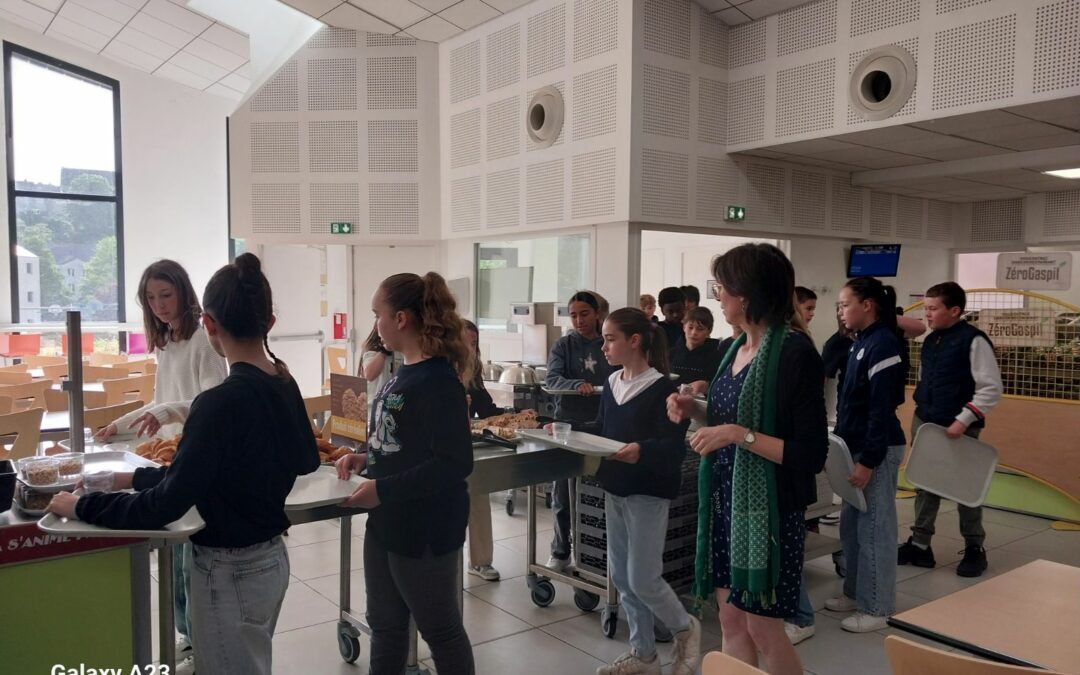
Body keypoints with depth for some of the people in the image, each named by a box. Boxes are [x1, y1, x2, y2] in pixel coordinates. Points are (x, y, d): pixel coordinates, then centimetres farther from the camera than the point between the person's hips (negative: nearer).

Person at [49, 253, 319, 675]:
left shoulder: (221, 402, -26)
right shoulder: (285, 386, -2)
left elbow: (167, 506, -22)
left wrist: (81, 506, -7)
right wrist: (136, 478, 12)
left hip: (230, 572, -8)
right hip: (269, 557, 8)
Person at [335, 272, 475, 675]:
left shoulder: (438, 381, -22)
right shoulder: (404, 372, 6)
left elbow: (454, 463, -27)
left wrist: (382, 489, -25)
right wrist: (367, 457, 3)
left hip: (424, 530, -9)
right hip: (386, 522, 9)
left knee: (440, 631, 11)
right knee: (385, 625, 21)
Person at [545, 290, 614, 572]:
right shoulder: (563, 345, -1)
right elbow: (552, 378, -15)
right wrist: (577, 386, -33)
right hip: (567, 424, -1)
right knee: (564, 491, 6)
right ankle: (561, 551, 19)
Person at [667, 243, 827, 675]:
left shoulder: (795, 353, -18)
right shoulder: (736, 348, 6)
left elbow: (812, 454, -19)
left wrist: (740, 435, -26)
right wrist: (695, 410, 2)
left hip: (767, 505, -7)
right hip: (725, 498, 8)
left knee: (762, 626, 5)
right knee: (730, 617, 14)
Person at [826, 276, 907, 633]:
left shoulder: (883, 343, -17)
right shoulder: (860, 342, 12)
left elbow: (882, 408, -21)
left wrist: (869, 461, -20)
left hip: (876, 451, -10)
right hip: (856, 446, 10)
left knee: (874, 530, 0)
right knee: (851, 526, 17)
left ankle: (877, 608, 11)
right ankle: (855, 593, 30)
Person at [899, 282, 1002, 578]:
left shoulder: (973, 340, -13)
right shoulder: (930, 341, 9)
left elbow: (991, 389, -16)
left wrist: (963, 421, -21)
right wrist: (920, 413, 13)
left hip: (957, 429, -6)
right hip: (924, 425, 6)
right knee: (925, 485, 11)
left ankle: (974, 548, 24)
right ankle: (920, 544, 20)